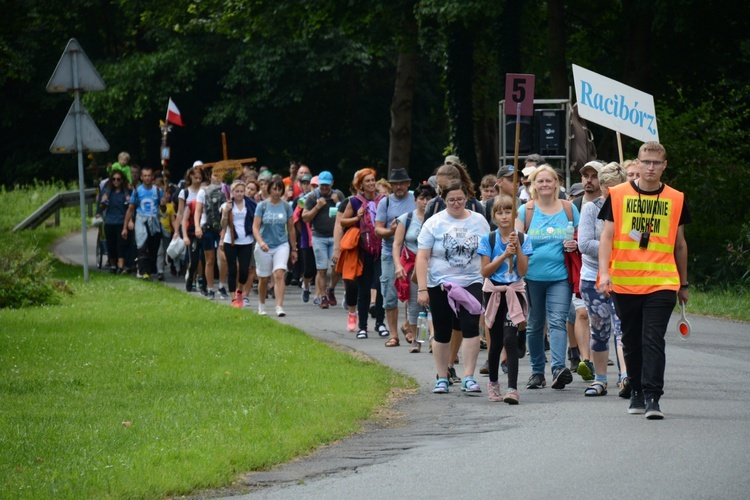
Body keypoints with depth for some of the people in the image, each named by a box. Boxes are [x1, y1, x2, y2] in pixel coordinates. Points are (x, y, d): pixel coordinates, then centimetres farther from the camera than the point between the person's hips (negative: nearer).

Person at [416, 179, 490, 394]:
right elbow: (422, 257, -4)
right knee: (442, 333, 7)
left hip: (471, 283, 1)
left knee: (471, 327, -14)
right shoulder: (434, 223, -1)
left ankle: (468, 377, -10)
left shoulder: (479, 221, 6)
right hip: (440, 286, -1)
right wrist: (422, 289, -10)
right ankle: (442, 378, 20)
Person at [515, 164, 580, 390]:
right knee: (534, 325, 9)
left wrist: (574, 245, -8)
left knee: (557, 321, -16)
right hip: (532, 276, 1)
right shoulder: (526, 211, 4)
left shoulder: (569, 209, 5)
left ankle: (559, 367, -26)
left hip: (560, 276, -1)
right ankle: (537, 371, 21)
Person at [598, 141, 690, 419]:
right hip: (624, 283, 1)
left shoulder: (675, 199, 7)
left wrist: (683, 284, 20)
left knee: (653, 340, -11)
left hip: (662, 283, -1)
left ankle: (652, 398, -13)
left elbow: (679, 244, 16)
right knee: (631, 341, 10)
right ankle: (637, 392, 23)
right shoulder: (618, 195, 4)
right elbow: (607, 236, 2)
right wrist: (604, 272, -12)